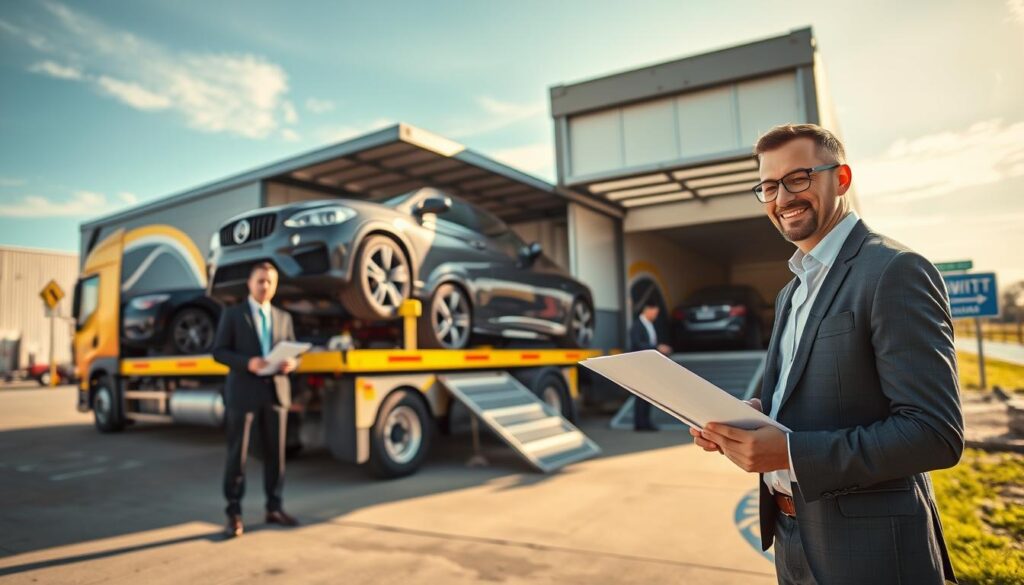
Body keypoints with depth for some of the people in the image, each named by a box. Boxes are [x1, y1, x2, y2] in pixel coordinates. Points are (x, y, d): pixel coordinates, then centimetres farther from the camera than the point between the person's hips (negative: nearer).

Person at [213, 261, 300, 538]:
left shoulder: (284, 317, 14)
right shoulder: (232, 314, 3)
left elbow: (292, 352, 14)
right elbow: (219, 351, -4)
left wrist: (291, 363, -10)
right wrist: (247, 362, -20)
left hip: (276, 392, 4)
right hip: (243, 392, -3)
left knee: (275, 453, 8)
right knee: (237, 455, 1)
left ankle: (274, 509, 19)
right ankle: (234, 514, 11)